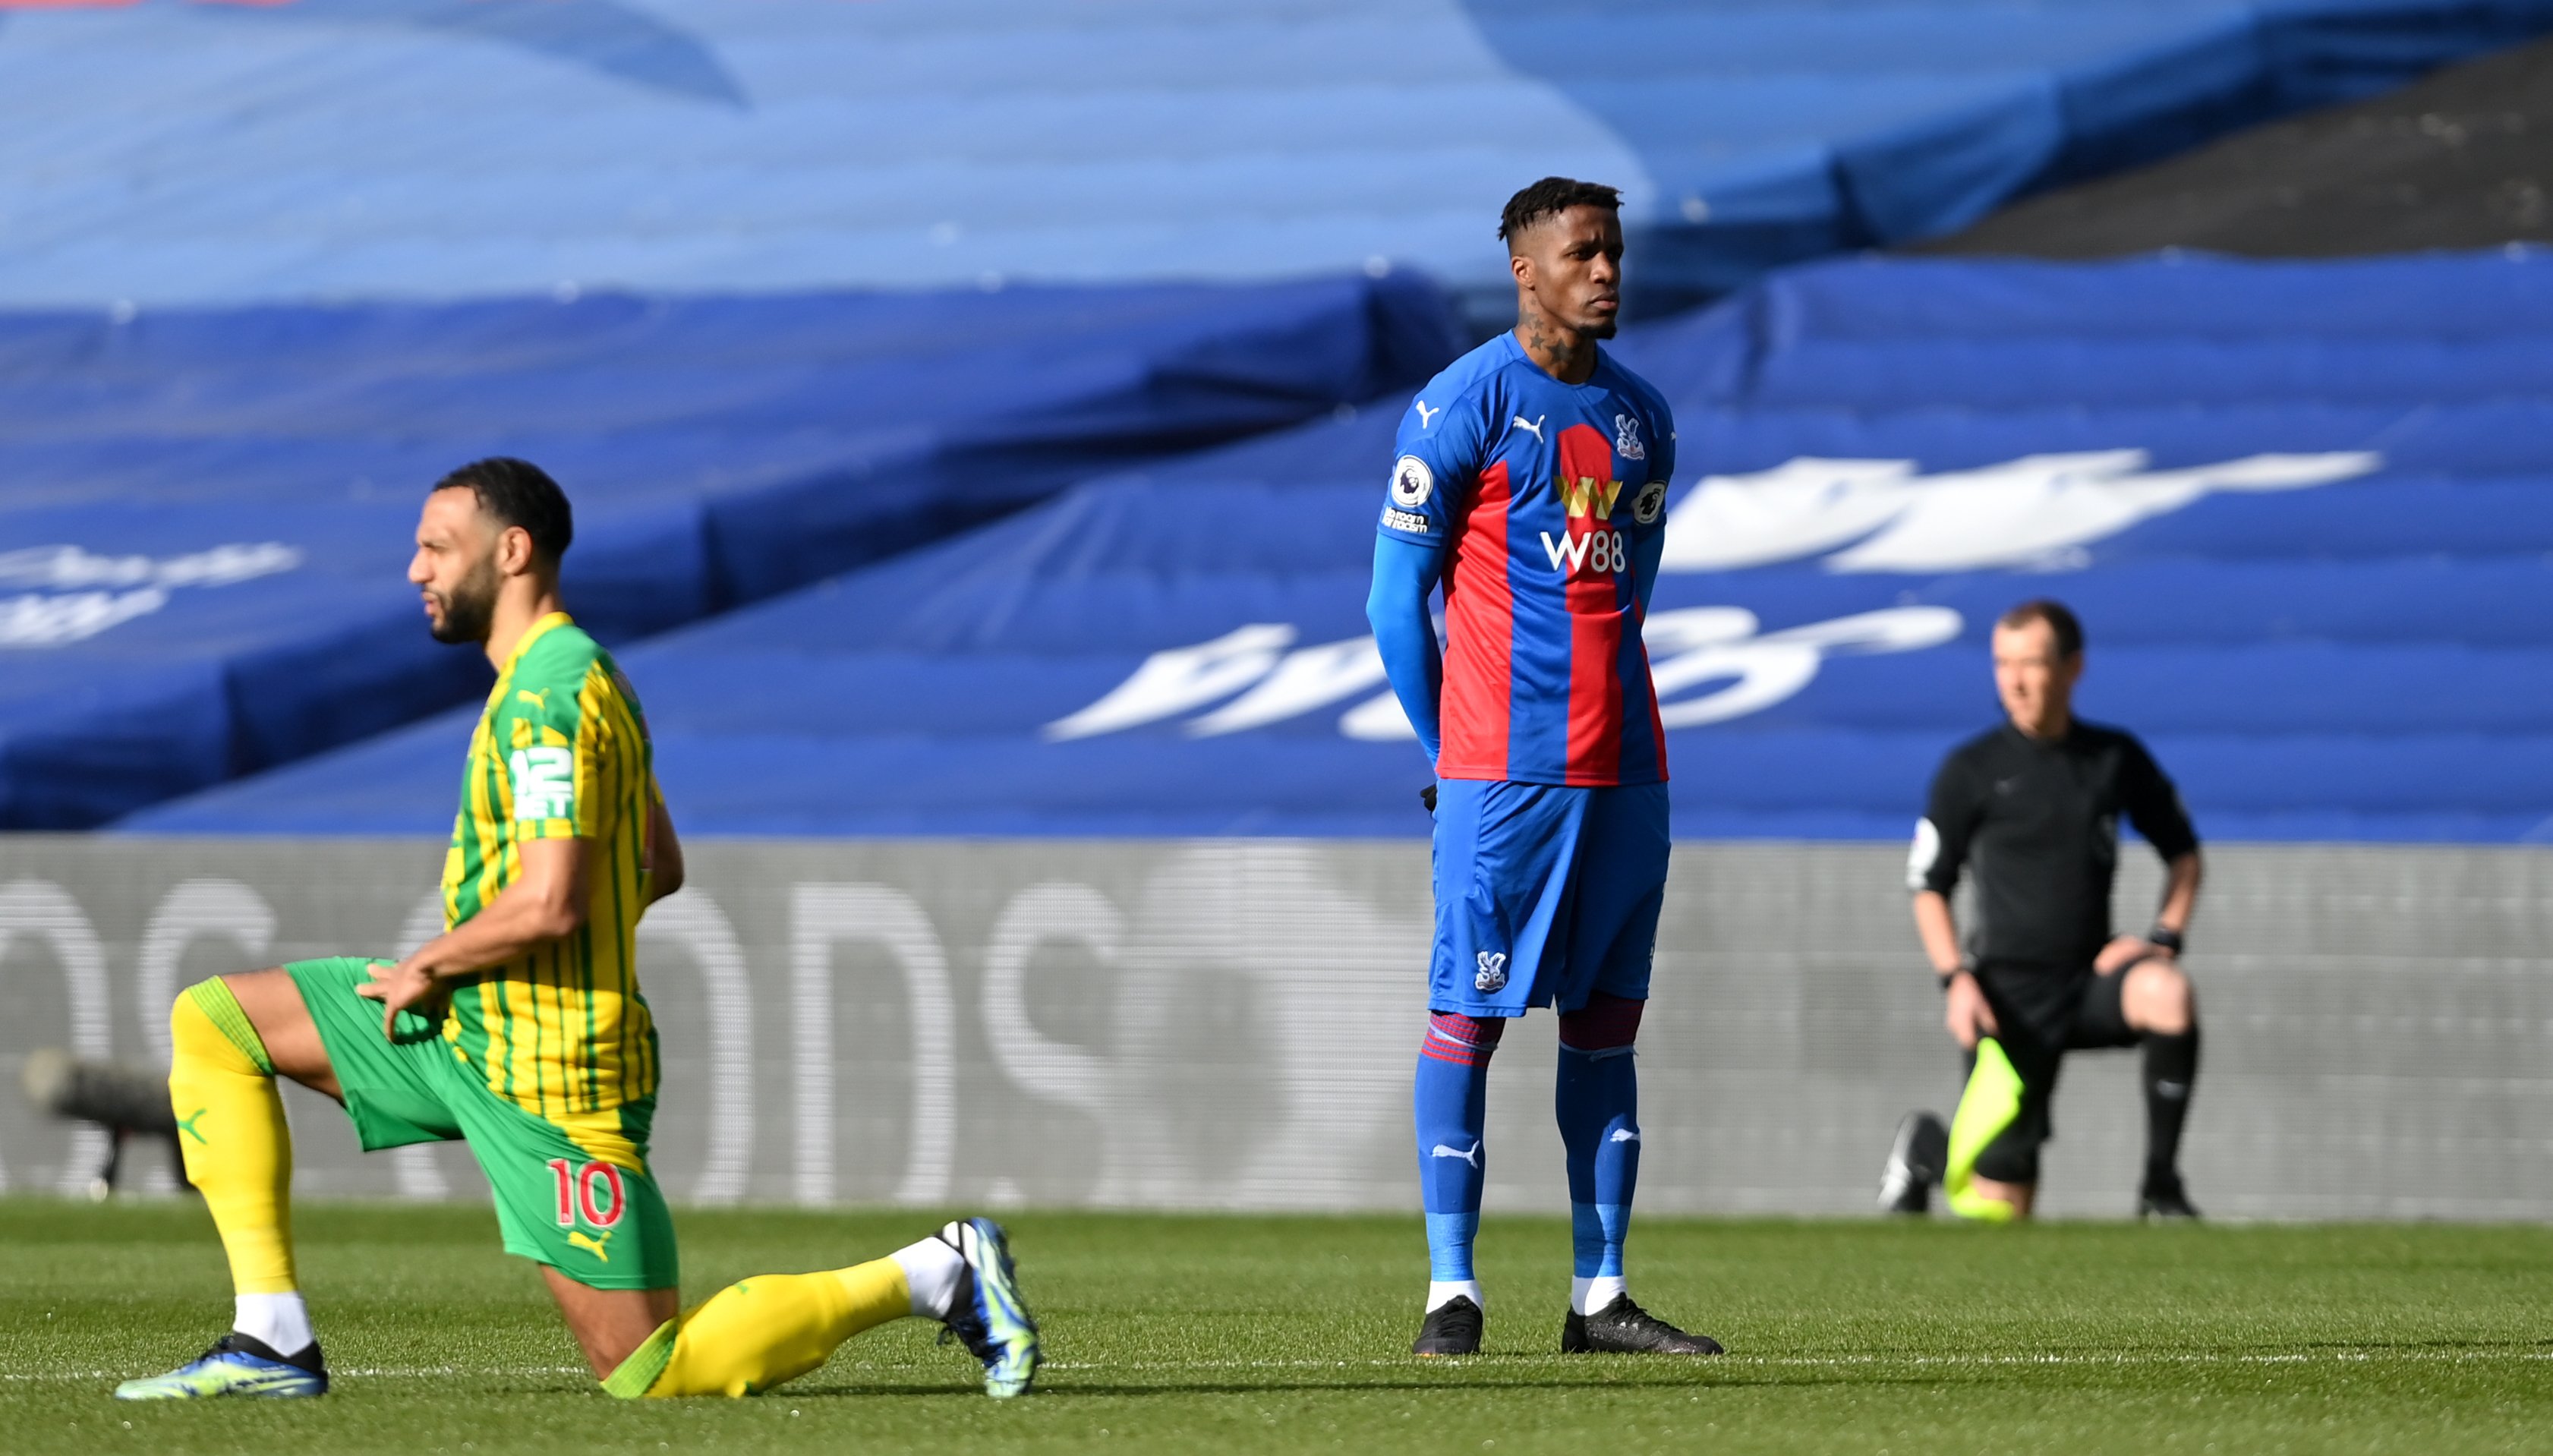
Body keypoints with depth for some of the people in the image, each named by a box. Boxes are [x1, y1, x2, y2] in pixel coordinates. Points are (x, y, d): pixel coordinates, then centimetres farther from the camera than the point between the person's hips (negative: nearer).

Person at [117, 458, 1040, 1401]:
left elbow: (547, 902, -28)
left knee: (646, 1373, -6)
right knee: (209, 1024, 8)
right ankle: (273, 1343, 3)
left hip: (545, 1076, -10)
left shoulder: (546, 695, -20)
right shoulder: (580, 672, 12)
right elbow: (660, 868, 20)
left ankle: (935, 1273, 4)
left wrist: (428, 966, -11)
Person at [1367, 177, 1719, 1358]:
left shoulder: (1640, 417, 14)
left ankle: (1599, 1296, 10)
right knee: (1467, 1016, -6)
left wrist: (1597, 707, 14)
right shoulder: (1462, 406, -5)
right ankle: (1450, 1292, -5)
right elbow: (1396, 597, -3)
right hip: (1501, 772, -6)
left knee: (1606, 1020, 7)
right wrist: (1450, 749, -1)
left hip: (1622, 764, 6)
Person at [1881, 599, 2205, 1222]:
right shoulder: (1971, 769, -2)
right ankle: (1925, 1146, 32)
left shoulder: (2116, 759, 4)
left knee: (2168, 994, -34)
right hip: (2012, 997, -2)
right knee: (1998, 1208, -5)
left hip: (2091, 979, 2)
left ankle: (2162, 1188, -20)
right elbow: (1929, 888, 4)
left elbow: (2183, 853, 15)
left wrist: (2164, 936, -3)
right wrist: (1957, 978, -11)